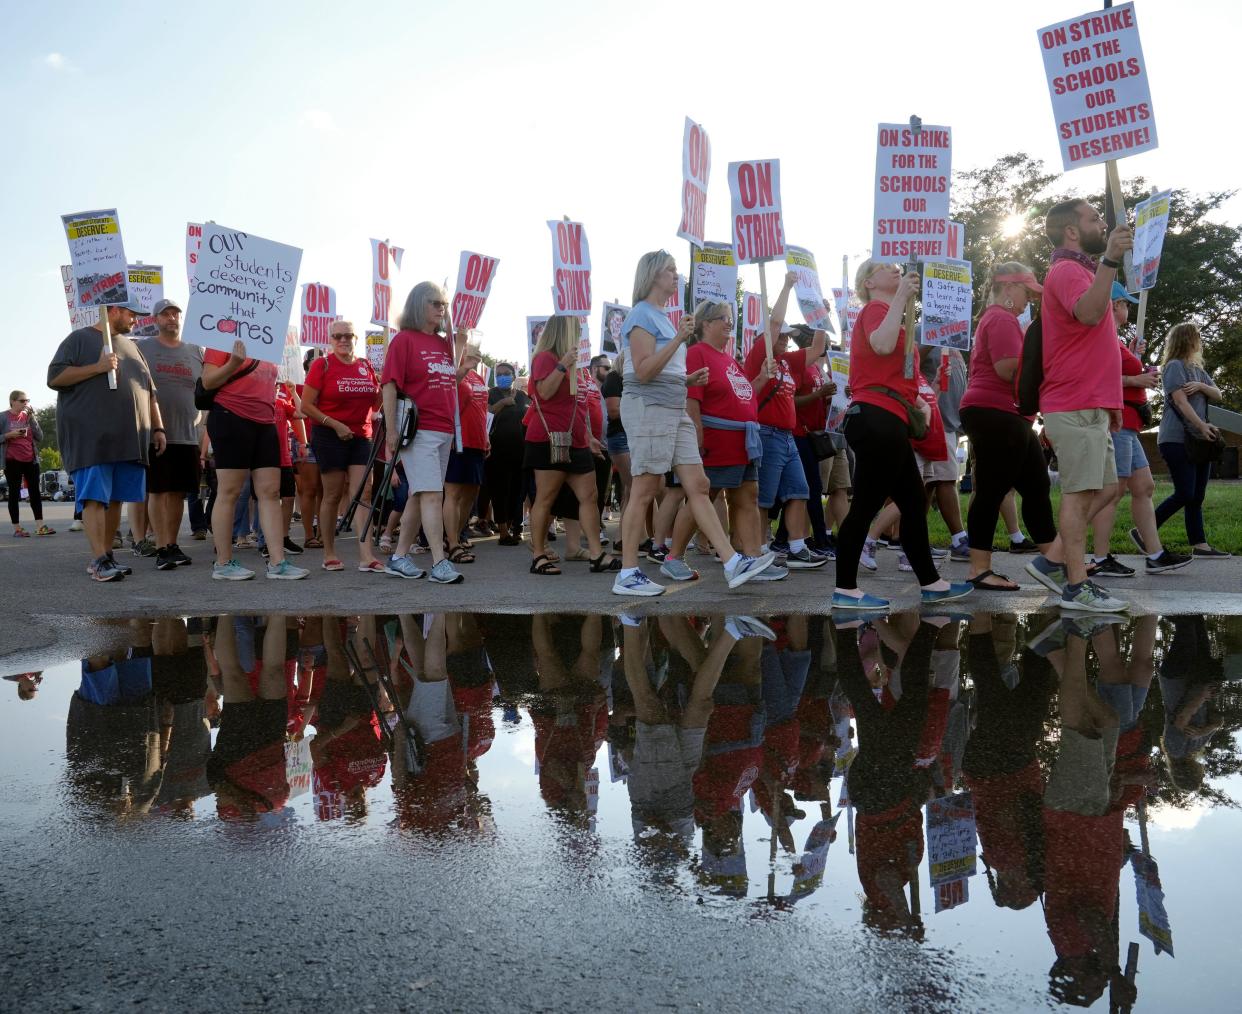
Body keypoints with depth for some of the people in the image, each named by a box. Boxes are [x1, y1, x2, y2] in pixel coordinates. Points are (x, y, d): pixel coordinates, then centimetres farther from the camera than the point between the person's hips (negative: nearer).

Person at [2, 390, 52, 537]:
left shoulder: (28, 416, 9)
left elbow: (39, 437, 4)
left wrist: (32, 418, -5)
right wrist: (9, 435, -17)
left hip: (31, 460, 4)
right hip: (12, 461, -4)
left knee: (35, 491, 0)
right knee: (14, 493, 0)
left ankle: (40, 526, -2)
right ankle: (17, 528, 3)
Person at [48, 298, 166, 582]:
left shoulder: (130, 346, 23)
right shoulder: (80, 338, 5)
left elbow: (149, 391, 24)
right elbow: (54, 377, -4)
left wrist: (157, 428, 16)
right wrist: (97, 367, -13)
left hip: (128, 437, 6)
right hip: (91, 435, -6)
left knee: (115, 497, 4)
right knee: (94, 496, -10)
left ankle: (106, 554, 8)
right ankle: (100, 560, -15)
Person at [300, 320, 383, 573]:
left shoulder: (365, 366, 11)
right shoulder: (322, 364, -3)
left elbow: (375, 404, 19)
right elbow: (306, 406, -6)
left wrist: (383, 389, -2)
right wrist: (335, 424, -16)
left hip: (361, 436, 4)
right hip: (330, 436, -4)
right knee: (333, 495, 2)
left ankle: (366, 557, -11)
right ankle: (329, 554, 15)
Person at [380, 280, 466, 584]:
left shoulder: (445, 343, 17)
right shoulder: (404, 339, -3)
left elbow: (451, 379, 21)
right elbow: (390, 385, -8)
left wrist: (460, 343, 12)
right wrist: (392, 428, -15)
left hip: (445, 431, 7)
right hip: (418, 431, -7)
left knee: (419, 496, 10)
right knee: (432, 494, -13)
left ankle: (398, 558, 18)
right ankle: (439, 563, -13)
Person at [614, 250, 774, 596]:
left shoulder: (663, 317, 20)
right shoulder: (643, 315, -7)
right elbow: (643, 371, -17)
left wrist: (689, 380, 12)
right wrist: (680, 338, -21)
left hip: (674, 411, 9)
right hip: (648, 408, -9)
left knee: (698, 486, 3)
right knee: (644, 491, -6)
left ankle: (733, 565, 2)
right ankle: (627, 574, 2)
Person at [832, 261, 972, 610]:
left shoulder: (887, 312, 24)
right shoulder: (874, 309, -4)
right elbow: (882, 345, -28)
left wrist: (917, 403, 16)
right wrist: (901, 296, -20)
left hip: (887, 423, 10)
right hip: (876, 420, -10)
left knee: (914, 504, 13)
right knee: (865, 506, -8)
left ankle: (931, 583, 22)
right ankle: (844, 590, -3)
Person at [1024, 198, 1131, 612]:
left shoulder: (1080, 270, 22)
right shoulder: (1067, 271, -9)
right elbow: (1088, 313, -31)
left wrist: (1110, 399, 23)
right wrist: (1110, 260, -40)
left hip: (1091, 405, 10)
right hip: (1075, 406, -10)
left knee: (1102, 489, 11)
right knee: (1080, 492, -7)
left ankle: (1053, 561, 14)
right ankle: (1077, 586, -2)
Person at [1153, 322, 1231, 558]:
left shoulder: (1198, 370, 21)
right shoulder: (1174, 366, -5)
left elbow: (1217, 395, 13)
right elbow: (1180, 402, -15)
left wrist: (1201, 386, -7)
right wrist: (1202, 425, -20)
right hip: (1177, 440, -9)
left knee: (1197, 496, 4)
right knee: (1185, 494, -14)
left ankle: (1199, 545, 4)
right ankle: (1144, 532, -6)